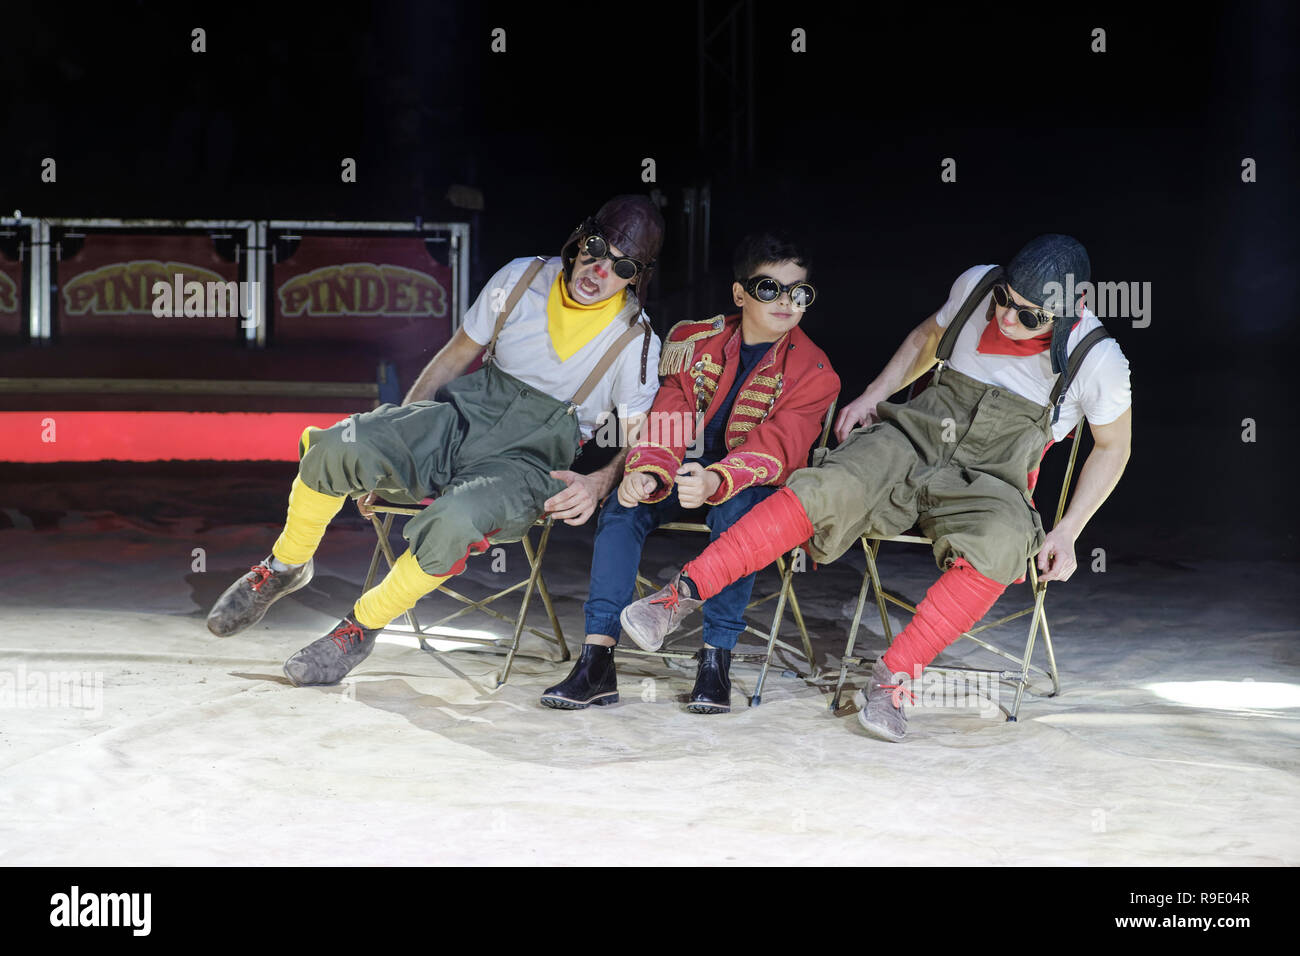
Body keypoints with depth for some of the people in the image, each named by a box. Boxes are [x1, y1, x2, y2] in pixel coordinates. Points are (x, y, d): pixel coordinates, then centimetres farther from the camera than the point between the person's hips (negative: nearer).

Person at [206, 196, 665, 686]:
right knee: (335, 448, -26)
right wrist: (390, 446, 8)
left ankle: (363, 627, -10)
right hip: (459, 419, 3)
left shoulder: (636, 342, -6)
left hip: (527, 460, -3)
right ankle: (286, 566, 4)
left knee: (452, 521, -38)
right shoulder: (522, 279, 1)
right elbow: (455, 356, 11)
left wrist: (599, 483, -21)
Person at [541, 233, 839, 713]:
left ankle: (716, 660, -32)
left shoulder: (813, 372, -11)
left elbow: (774, 448, -25)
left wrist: (715, 481, -45)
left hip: (754, 486, -3)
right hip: (686, 472, 3)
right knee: (622, 506, -25)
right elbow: (668, 418, -9)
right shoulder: (696, 341, -1)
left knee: (735, 511, -37)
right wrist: (648, 473, -33)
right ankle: (597, 663, -28)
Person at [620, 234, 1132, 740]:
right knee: (827, 491, -29)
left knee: (1000, 548, -38)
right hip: (913, 439, 2)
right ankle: (682, 593, -27)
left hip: (988, 483, -2)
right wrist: (873, 395, 9)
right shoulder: (976, 285, -1)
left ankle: (893, 678, -31)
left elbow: (1113, 447, 5)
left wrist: (1067, 532, -4)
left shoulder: (1098, 360, -10)